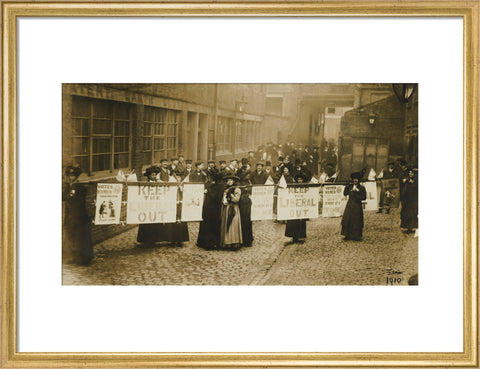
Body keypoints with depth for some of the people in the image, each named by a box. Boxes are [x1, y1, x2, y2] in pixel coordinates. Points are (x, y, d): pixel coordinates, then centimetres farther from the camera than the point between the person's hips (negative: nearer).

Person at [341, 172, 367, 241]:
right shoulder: (350, 186, 10)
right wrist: (347, 186, -6)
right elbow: (345, 194, 3)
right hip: (349, 205, 4)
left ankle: (356, 236, 6)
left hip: (357, 206, -4)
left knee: (356, 221, -2)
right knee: (347, 220, 3)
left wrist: (356, 194, -16)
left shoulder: (361, 188, -2)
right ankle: (348, 235, 10)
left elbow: (364, 197, -8)